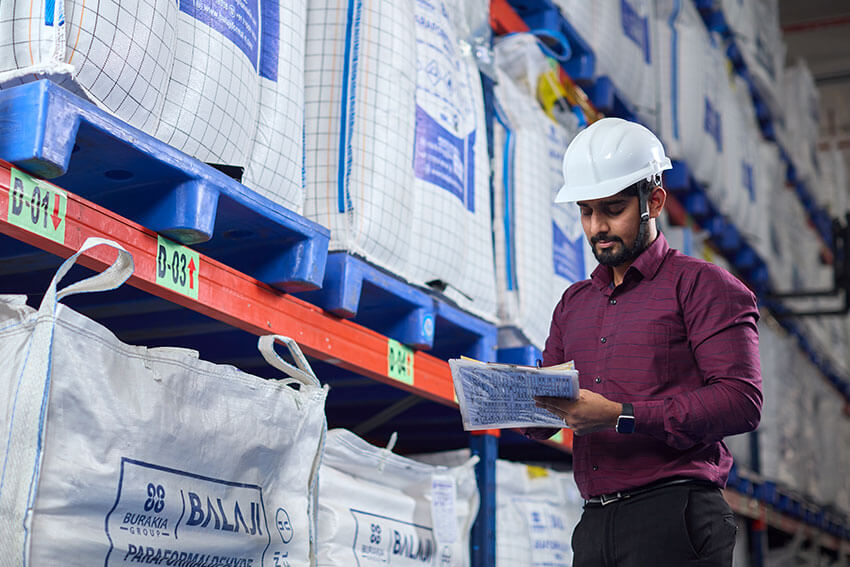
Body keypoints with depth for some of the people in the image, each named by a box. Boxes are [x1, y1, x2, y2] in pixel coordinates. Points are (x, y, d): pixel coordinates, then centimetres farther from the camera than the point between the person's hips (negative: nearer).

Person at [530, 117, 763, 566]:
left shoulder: (701, 285, 0)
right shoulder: (574, 303, 20)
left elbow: (741, 399, -11)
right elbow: (544, 397, 18)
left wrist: (622, 417, -19)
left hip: (674, 517, -5)